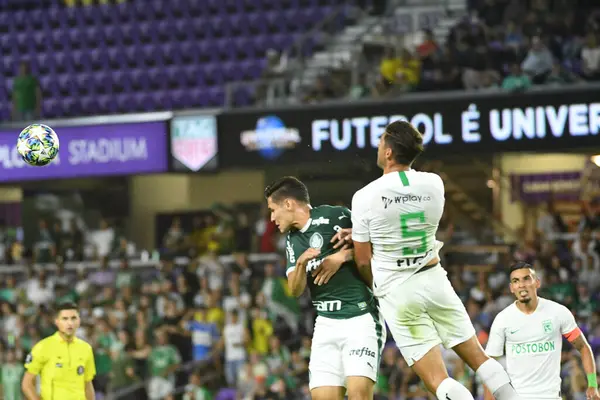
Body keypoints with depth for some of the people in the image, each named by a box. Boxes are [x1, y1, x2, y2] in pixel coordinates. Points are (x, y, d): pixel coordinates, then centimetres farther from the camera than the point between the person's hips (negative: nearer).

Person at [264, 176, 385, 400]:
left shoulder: (334, 216, -6)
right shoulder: (292, 240, 16)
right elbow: (295, 290, 9)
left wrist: (342, 256, -15)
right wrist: (300, 264, -9)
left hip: (360, 317, -7)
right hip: (326, 322, 7)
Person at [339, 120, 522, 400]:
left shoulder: (364, 197, -11)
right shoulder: (434, 184, -1)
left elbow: (363, 261, -3)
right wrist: (358, 233, 10)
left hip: (396, 291, -3)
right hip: (433, 279, 3)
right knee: (478, 356, 15)